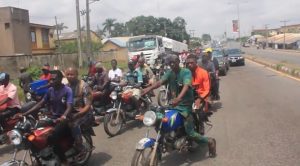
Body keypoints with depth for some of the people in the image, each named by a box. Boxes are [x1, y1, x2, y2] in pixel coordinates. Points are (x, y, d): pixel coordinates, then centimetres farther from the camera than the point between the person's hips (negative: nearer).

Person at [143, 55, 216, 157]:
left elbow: (186, 86, -30)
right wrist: (148, 88, -32)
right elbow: (160, 82, -11)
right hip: (173, 104, 6)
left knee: (190, 133, -11)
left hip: (185, 105, -6)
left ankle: (209, 141, 14)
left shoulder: (186, 72, -12)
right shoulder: (169, 73, 5)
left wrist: (178, 98, -49)